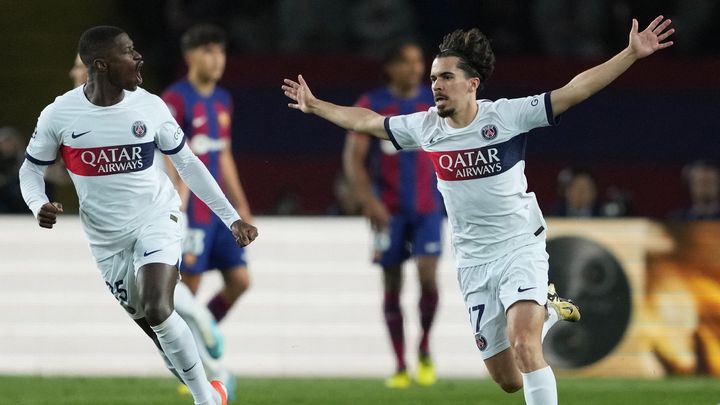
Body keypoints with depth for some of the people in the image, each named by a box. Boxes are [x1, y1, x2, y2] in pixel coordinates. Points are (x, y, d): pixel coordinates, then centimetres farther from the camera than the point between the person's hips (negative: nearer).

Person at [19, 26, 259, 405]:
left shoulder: (150, 107, -12)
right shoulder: (58, 115, -14)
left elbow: (187, 163, 1)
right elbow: (31, 169, 1)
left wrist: (231, 217, 0)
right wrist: (39, 206, -21)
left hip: (156, 217, -2)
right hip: (107, 235, 2)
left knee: (158, 310, -22)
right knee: (146, 321, 8)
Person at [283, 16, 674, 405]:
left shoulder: (506, 115, -13)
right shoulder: (424, 127, 0)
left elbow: (574, 90, -17)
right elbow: (367, 121, 17)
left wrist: (631, 54, -25)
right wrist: (314, 106, 25)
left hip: (520, 250, -5)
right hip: (474, 263, 5)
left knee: (524, 346, -28)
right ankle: (547, 311, 40)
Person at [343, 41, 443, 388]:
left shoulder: (436, 103, 4)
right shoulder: (372, 105, -2)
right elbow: (353, 157, -5)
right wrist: (369, 201, -16)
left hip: (427, 207, 1)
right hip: (388, 210, -1)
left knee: (428, 276, -14)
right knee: (392, 284, 3)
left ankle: (424, 349, 7)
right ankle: (400, 365, 10)